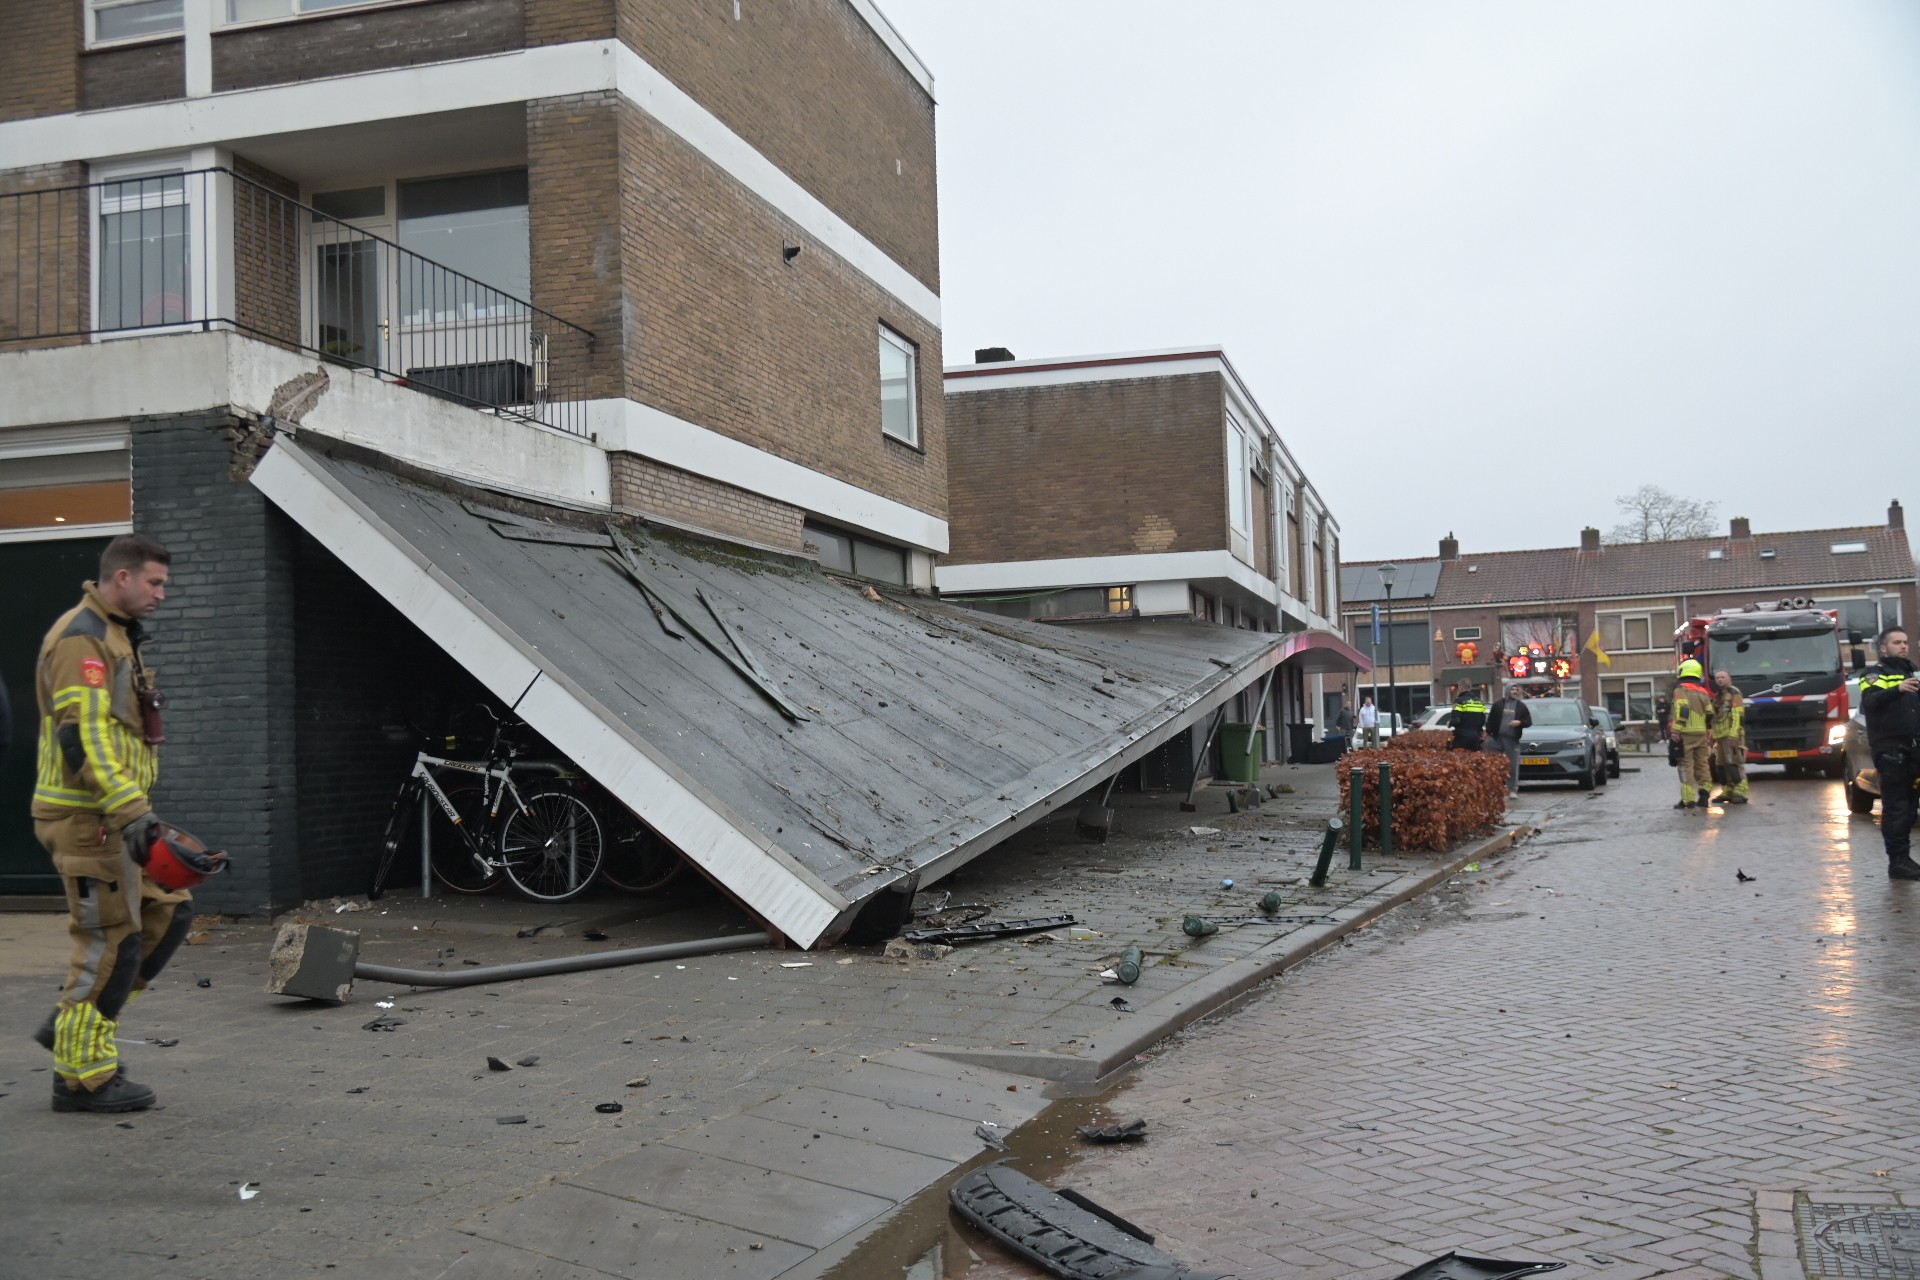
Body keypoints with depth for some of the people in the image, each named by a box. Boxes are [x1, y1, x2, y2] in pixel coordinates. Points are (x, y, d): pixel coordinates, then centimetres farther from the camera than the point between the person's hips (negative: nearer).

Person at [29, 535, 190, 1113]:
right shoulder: (82, 638, -15)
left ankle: (71, 1024, 17)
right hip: (87, 818, -10)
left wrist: (136, 811, 23)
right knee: (112, 943, -5)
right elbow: (83, 738, -24)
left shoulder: (114, 636, 18)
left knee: (169, 912, 10)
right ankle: (83, 1077, 5)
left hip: (112, 816, 10)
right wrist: (132, 813, -28)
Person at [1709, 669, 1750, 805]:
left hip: (1732, 735, -9)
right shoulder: (1717, 696, 22)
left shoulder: (1734, 694, -4)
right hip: (1720, 736, 9)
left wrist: (1733, 734, -21)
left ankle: (1741, 791, -13)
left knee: (1734, 763, -13)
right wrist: (1711, 732, 23)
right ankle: (1727, 791, 14)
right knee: (1721, 764, 8)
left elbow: (1738, 715, -14)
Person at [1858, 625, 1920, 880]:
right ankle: (1898, 861, -9)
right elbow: (1869, 701, -22)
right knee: (1896, 808, -9)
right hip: (1890, 748, -7)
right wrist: (1898, 689, -38)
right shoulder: (1876, 676, -1)